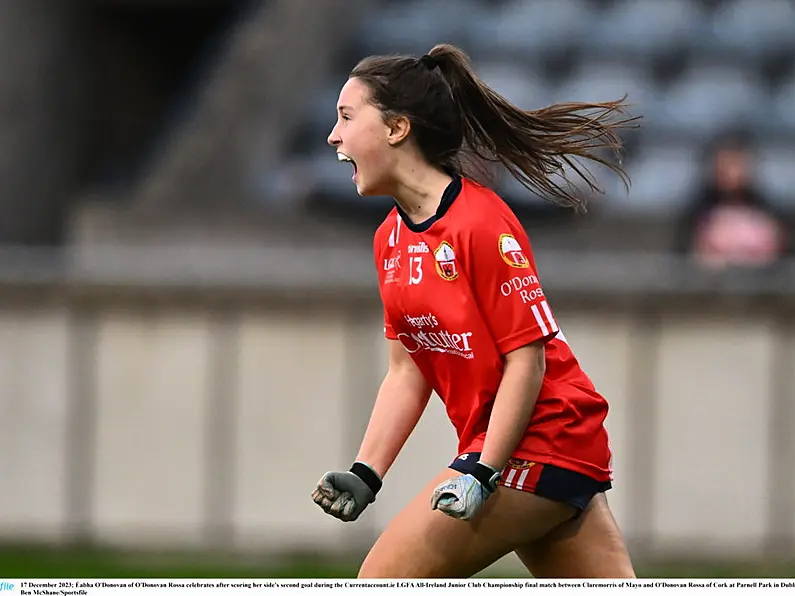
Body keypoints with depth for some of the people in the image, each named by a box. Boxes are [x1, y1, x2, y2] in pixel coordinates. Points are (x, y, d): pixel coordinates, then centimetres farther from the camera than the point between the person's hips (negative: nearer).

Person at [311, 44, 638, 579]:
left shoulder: (479, 223, -16)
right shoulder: (392, 238, 11)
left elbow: (527, 356, -17)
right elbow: (408, 371, 13)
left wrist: (482, 474, -22)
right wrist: (365, 474, 3)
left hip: (540, 444, -9)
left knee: (384, 578, -10)